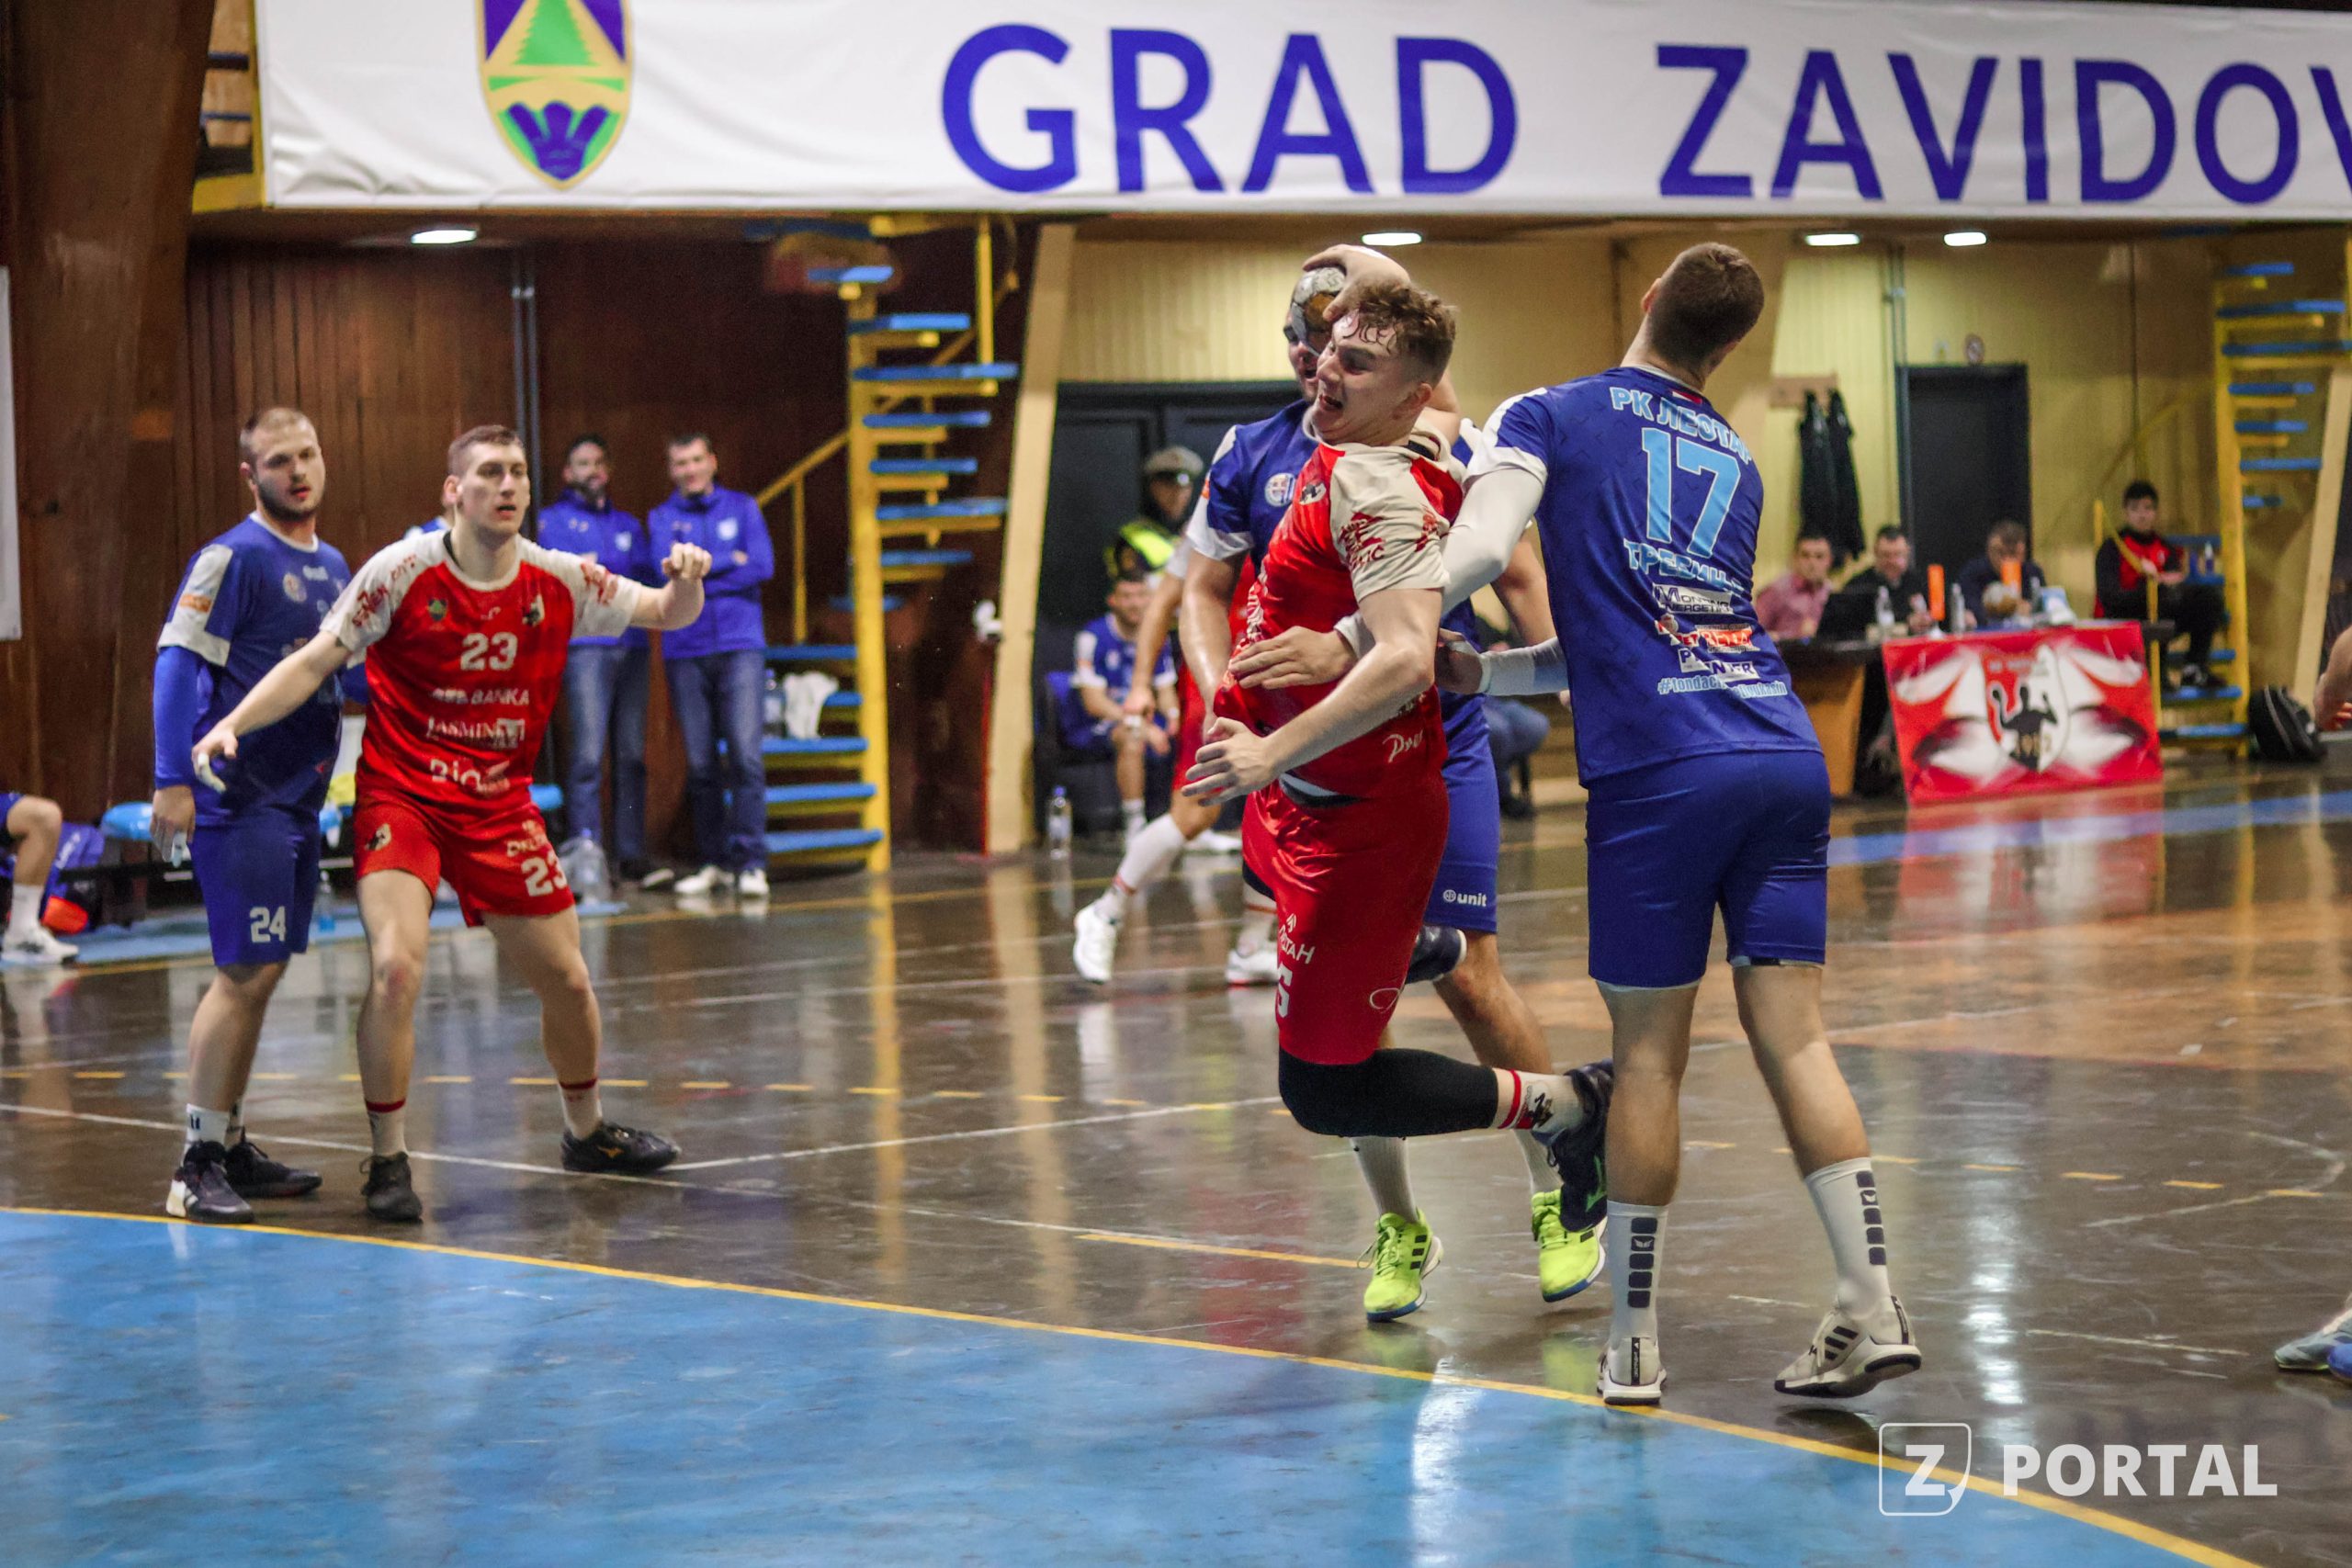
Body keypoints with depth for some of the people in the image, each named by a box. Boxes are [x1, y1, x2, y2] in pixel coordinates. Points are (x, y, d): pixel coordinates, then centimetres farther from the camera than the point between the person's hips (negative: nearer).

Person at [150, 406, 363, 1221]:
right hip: (239, 799, -8)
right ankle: (197, 1165, -7)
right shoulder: (234, 558, -10)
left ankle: (231, 1146, 20)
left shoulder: (332, 565, 14)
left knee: (260, 973, 12)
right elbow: (177, 663, -15)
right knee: (245, 973, -11)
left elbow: (349, 679, 23)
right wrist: (173, 781, -22)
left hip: (299, 796, 8)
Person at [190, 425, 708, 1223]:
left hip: (500, 807, 4)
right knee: (396, 966, -24)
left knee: (565, 980, 10)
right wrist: (230, 726, -22)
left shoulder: (558, 581, -2)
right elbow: (315, 661, -9)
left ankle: (587, 1131, 37)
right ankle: (388, 1162, -9)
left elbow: (667, 615, 9)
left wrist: (686, 580, -15)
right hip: (400, 797, -4)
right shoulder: (403, 571, -12)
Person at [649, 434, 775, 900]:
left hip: (740, 646, -1)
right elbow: (669, 568, -8)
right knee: (700, 764, 2)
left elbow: (763, 566, -5)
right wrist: (729, 561, -5)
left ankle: (751, 863, -12)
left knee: (746, 754, -12)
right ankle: (715, 862, 11)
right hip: (685, 651, 1)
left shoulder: (742, 508, 10)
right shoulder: (662, 518, 10)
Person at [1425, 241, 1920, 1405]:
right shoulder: (1735, 463, 24)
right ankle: (1871, 1308, 0)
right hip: (1784, 755, 4)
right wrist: (1478, 674, 30)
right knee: (1792, 1035, 6)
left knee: (1647, 1056, 4)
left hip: (1658, 772, -4)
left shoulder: (1550, 417, 7)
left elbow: (1478, 548, -11)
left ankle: (1632, 1342, 11)